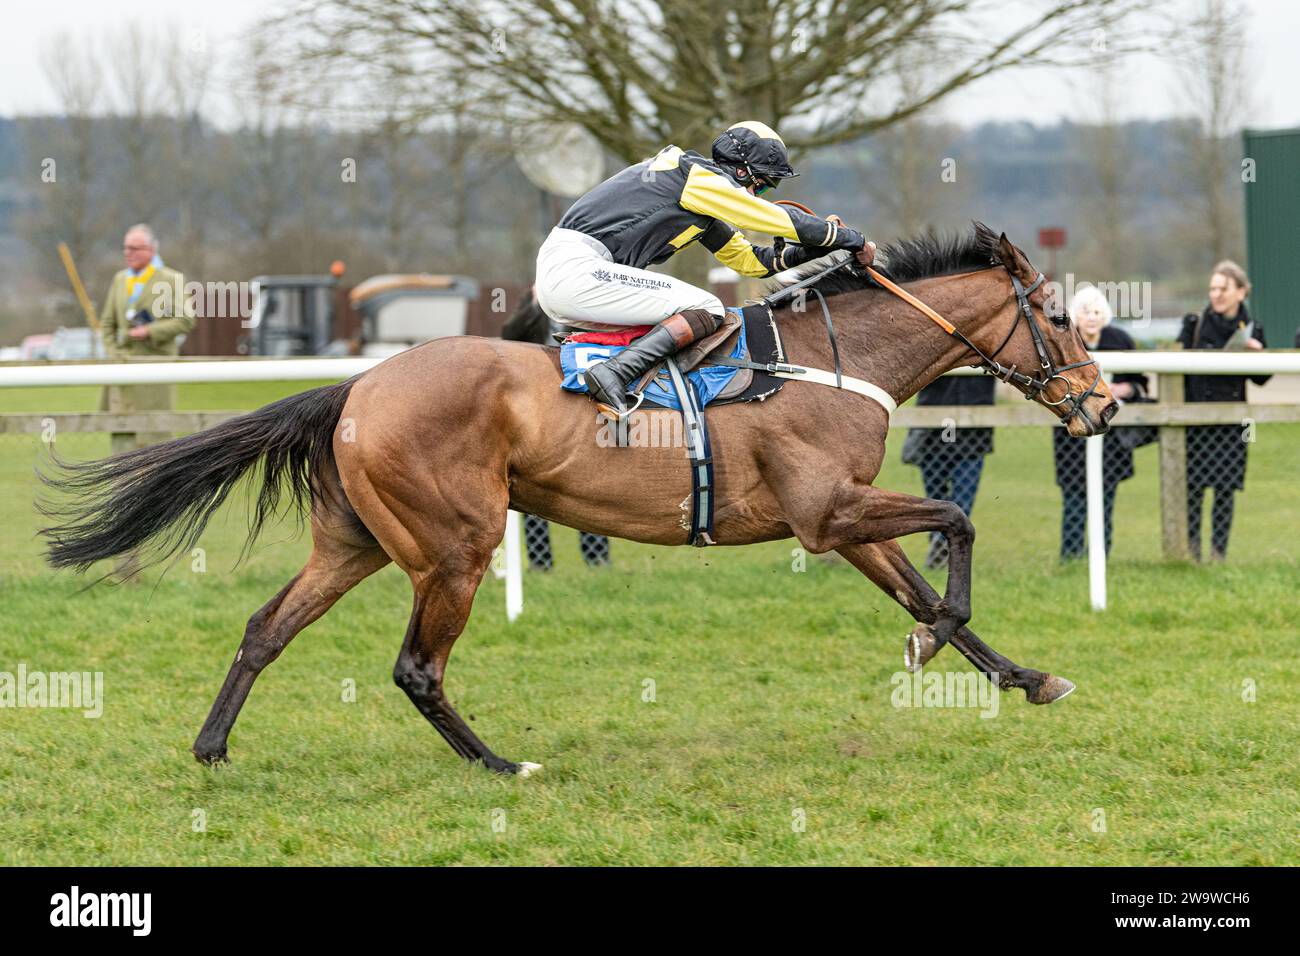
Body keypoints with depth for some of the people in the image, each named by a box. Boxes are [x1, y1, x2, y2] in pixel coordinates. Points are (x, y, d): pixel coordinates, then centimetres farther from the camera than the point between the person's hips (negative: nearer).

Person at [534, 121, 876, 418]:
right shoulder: (704, 179, -6)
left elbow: (750, 260, 27)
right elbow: (784, 220, -2)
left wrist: (811, 249, 18)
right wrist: (852, 239, 7)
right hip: (577, 270, -11)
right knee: (707, 310, -13)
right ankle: (612, 375, -28)